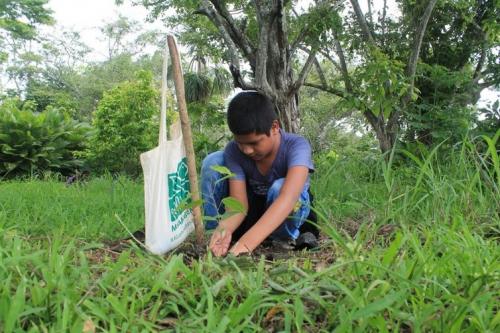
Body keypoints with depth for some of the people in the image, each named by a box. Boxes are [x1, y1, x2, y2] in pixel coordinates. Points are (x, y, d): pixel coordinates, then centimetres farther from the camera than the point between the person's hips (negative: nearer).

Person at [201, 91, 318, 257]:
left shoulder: (296, 145, -30)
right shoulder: (233, 151, -21)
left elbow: (288, 197, -47)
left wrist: (247, 242, -59)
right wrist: (224, 228, -50)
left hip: (287, 214, -2)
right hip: (252, 211, 3)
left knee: (279, 188, -39)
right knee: (213, 161, -20)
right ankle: (213, 235, -13)